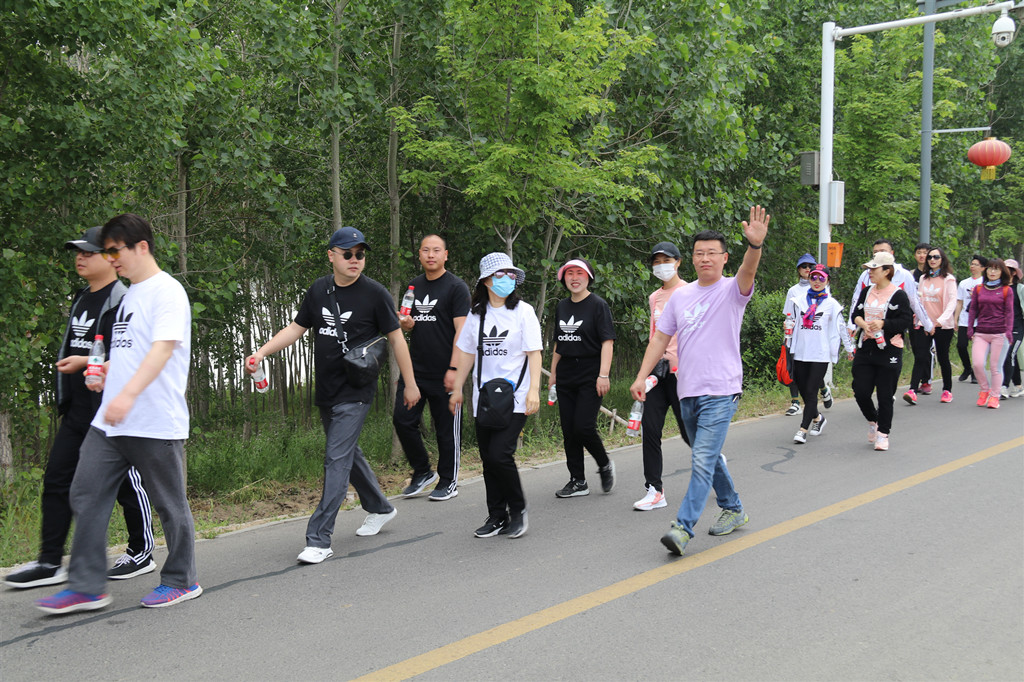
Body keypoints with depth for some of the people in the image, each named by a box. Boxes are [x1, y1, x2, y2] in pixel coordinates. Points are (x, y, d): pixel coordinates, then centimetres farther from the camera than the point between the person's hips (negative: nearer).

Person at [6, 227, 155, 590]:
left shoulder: (124, 299, -13)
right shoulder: (82, 299, 16)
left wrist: (86, 362, -22)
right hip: (78, 408, 9)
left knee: (126, 481, 3)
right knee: (56, 479, 5)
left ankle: (141, 553, 18)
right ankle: (50, 563, 9)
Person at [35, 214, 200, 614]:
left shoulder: (167, 291, -10)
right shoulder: (130, 293, 19)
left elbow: (163, 346, -24)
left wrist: (129, 393, -35)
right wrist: (106, 375, 11)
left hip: (156, 423, -9)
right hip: (110, 420, 9)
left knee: (170, 504, 4)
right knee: (86, 495, 3)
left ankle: (181, 581, 19)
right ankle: (86, 587, 9)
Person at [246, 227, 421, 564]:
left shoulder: (375, 293, -9)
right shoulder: (319, 290, 5)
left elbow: (395, 338, -3)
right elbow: (296, 328, 11)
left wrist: (410, 383, 0)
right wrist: (262, 352, -4)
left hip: (355, 393, -6)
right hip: (326, 391, 6)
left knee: (337, 459, -10)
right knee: (348, 452, 18)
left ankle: (319, 540, -8)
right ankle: (379, 508, 39)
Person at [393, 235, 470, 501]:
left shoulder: (456, 287, -6)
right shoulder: (413, 286, 13)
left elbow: (461, 330, -12)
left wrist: (454, 369, -19)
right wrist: (406, 324, -1)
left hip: (443, 374, -6)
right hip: (414, 369, 6)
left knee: (447, 428, 3)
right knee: (402, 420, 2)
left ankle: (449, 482, 17)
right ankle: (422, 472, 20)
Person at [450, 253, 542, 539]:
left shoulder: (523, 311, -1)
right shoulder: (476, 314, 10)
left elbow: (534, 353, -4)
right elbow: (467, 352, 16)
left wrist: (533, 390, -13)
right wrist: (457, 388, 14)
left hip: (515, 397, -4)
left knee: (500, 454, -15)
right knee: (488, 459, 5)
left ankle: (518, 510, 6)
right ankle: (497, 517, 16)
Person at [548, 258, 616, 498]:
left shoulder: (598, 305, -5)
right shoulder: (562, 306, 13)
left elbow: (607, 341, -11)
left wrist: (603, 375, -19)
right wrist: (553, 373, 18)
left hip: (590, 375, -6)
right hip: (565, 376, 6)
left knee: (583, 427, -13)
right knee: (568, 430, 5)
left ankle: (605, 465, 13)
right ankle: (578, 481, 14)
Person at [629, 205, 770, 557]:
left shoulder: (732, 290, -4)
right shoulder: (680, 296, 10)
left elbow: (748, 271, -26)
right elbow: (661, 337, 11)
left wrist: (755, 245, -47)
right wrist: (641, 377, 4)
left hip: (721, 393, -6)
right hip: (687, 392, 6)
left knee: (703, 460, -13)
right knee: (708, 457, 18)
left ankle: (683, 527, -14)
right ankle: (733, 509, 36)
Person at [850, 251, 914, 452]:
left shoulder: (899, 295, -7)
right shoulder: (866, 292, 12)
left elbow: (907, 320, -11)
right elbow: (855, 313, 14)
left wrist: (883, 324, -22)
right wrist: (862, 323, -8)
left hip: (889, 351, -5)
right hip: (865, 349, 5)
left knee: (885, 396, 1)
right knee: (861, 392, 1)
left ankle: (883, 433, 14)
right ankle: (873, 421, 29)